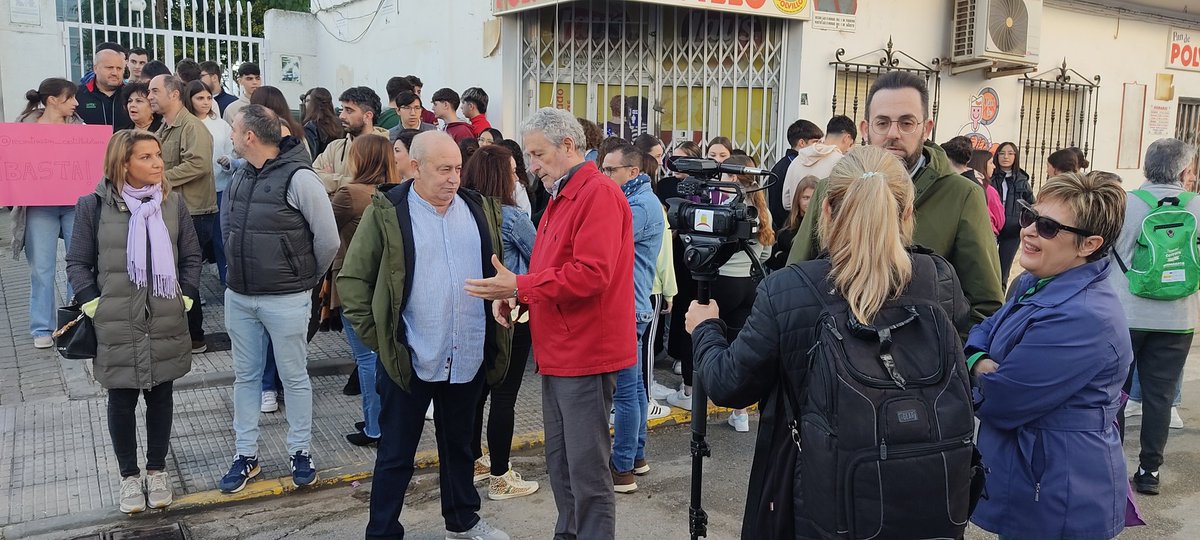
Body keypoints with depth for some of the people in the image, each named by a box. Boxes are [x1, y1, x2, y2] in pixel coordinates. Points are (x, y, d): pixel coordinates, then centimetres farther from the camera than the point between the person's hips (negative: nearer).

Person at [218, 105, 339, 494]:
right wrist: (242, 270, 12)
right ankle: (246, 455, 26)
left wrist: (306, 278, 0)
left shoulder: (298, 178, -16)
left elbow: (328, 239, -12)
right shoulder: (240, 177, 5)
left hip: (285, 300, -7)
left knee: (294, 376, 7)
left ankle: (299, 451, 23)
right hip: (239, 297, 7)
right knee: (246, 376, 14)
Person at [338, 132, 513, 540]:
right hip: (409, 359, -4)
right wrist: (374, 335, -9)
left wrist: (498, 332, 9)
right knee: (396, 455, 8)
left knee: (459, 445, 21)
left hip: (469, 357, 4)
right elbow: (352, 279, -3)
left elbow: (496, 272, 15)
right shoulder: (387, 211, -7)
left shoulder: (480, 209, 5)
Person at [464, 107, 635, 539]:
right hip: (558, 353, 10)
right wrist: (515, 296, 1)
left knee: (587, 471, -1)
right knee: (559, 463, 17)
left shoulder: (598, 194, -14)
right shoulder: (562, 197, 17)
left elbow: (591, 274, -23)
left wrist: (520, 286, -21)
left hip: (586, 355, -10)